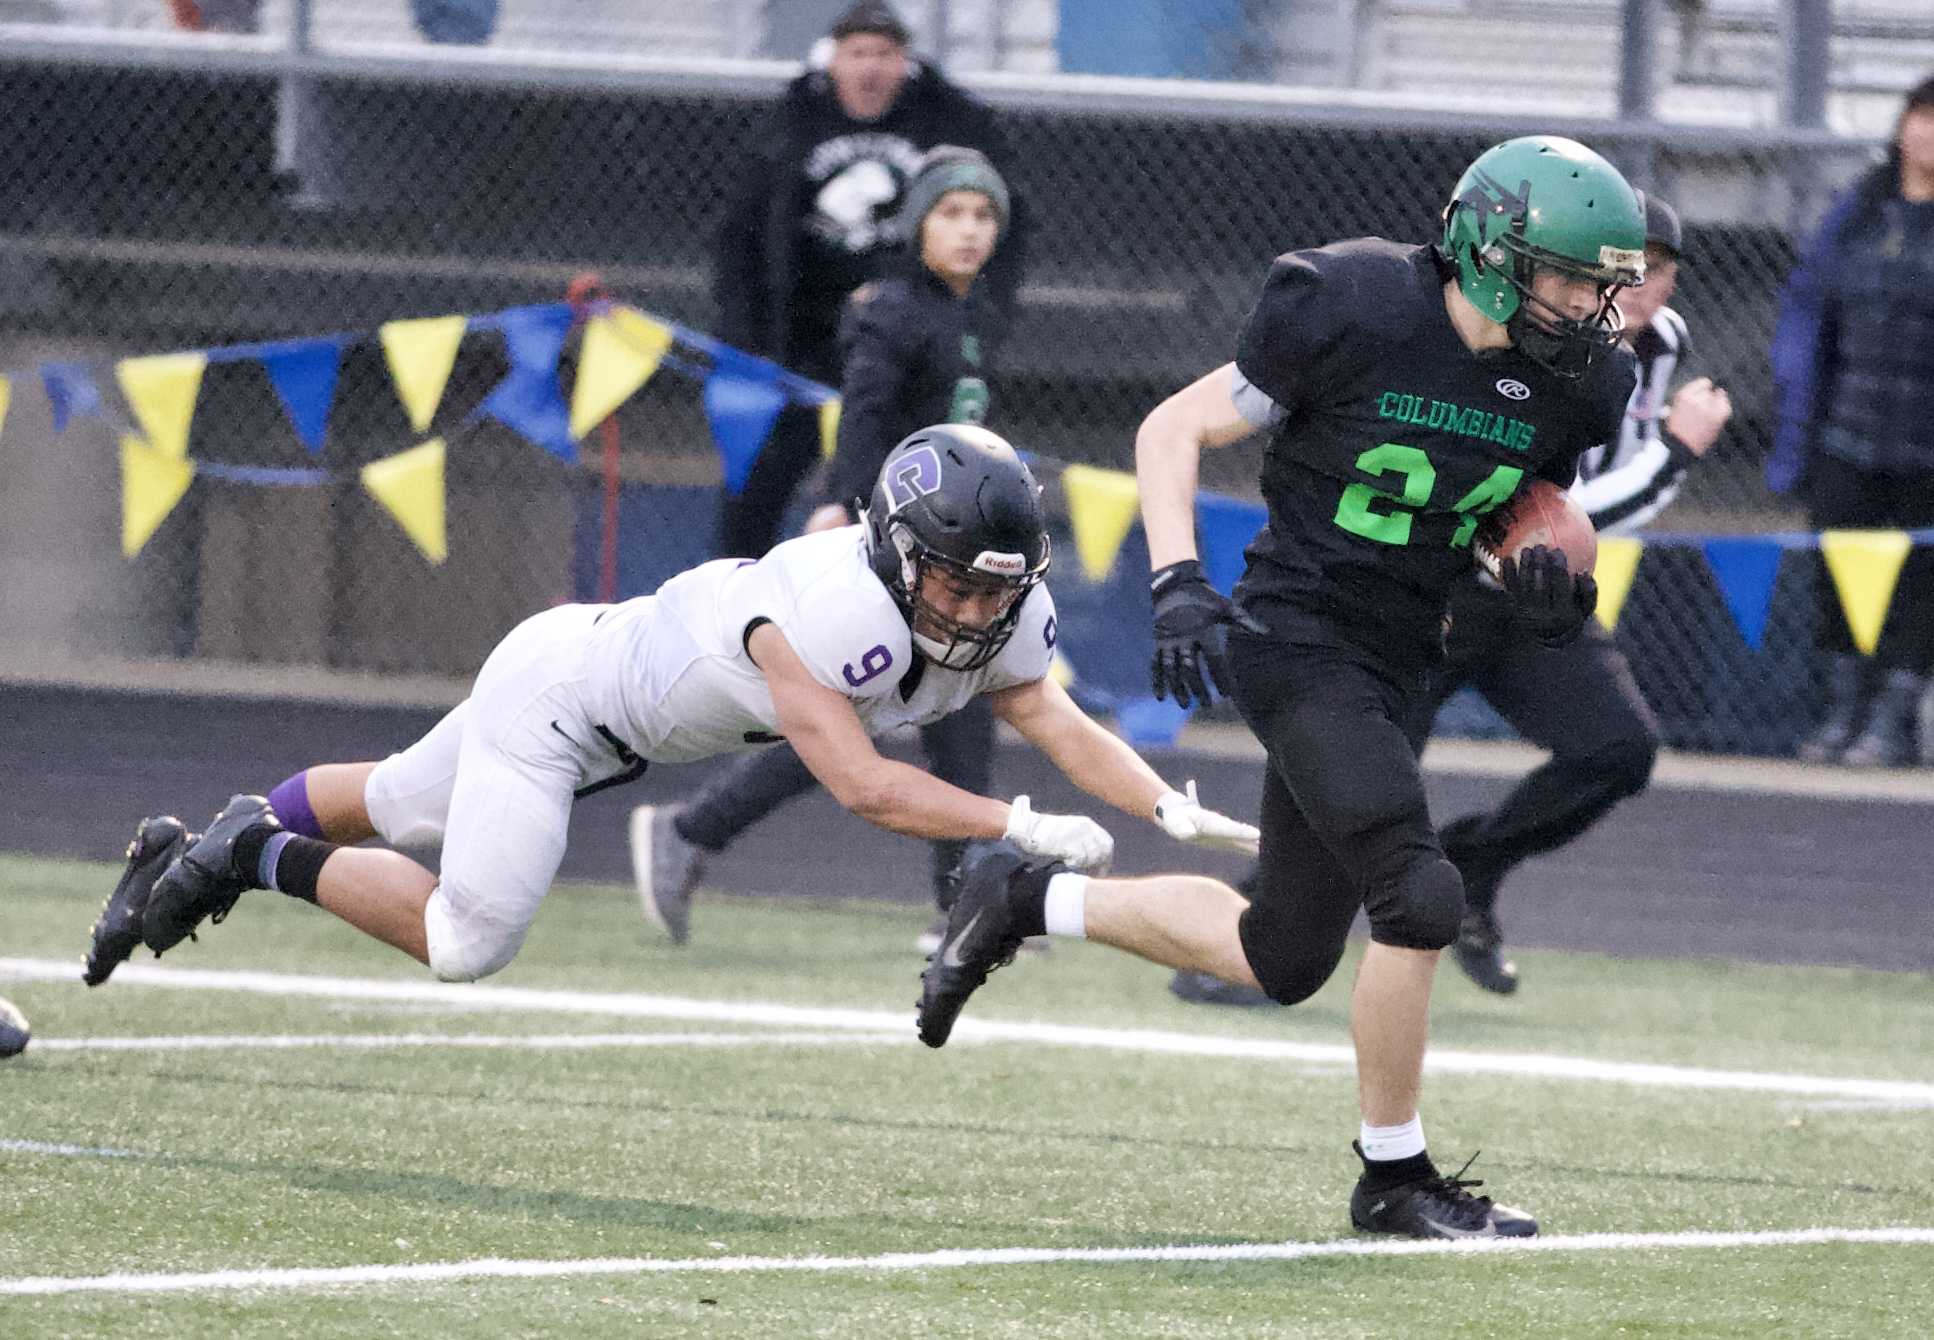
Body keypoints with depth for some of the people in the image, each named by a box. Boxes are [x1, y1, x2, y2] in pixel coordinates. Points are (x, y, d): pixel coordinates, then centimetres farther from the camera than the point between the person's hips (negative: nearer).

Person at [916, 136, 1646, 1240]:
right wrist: (1179, 585, -19)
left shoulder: (1570, 381, 0)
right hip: (1298, 641, -8)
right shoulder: (1359, 317, -17)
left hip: (1390, 671, 8)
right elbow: (1173, 431, -7)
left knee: (1281, 961, 13)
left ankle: (1033, 899, 33)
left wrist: (1548, 578, -6)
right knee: (1420, 897, -20)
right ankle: (1396, 1178, -4)